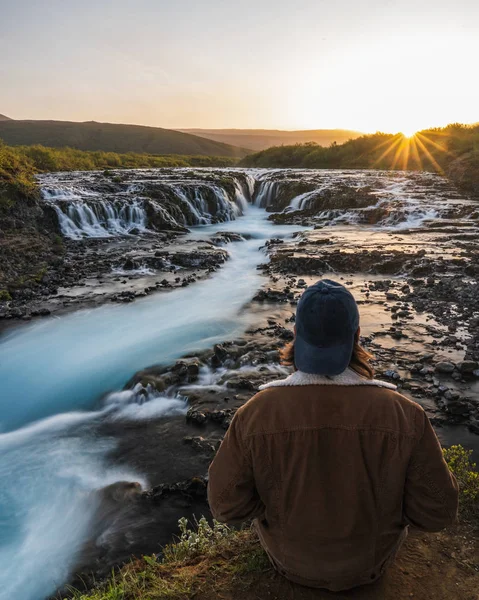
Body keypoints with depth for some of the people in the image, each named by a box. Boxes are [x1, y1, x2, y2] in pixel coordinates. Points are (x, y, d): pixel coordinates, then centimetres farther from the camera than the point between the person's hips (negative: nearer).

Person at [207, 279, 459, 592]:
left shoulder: (256, 413, -30)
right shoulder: (405, 414, -30)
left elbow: (227, 504, -19)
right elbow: (437, 510, -18)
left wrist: (279, 498, 0)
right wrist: (383, 502, 2)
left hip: (291, 556, 0)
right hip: (370, 556, 1)